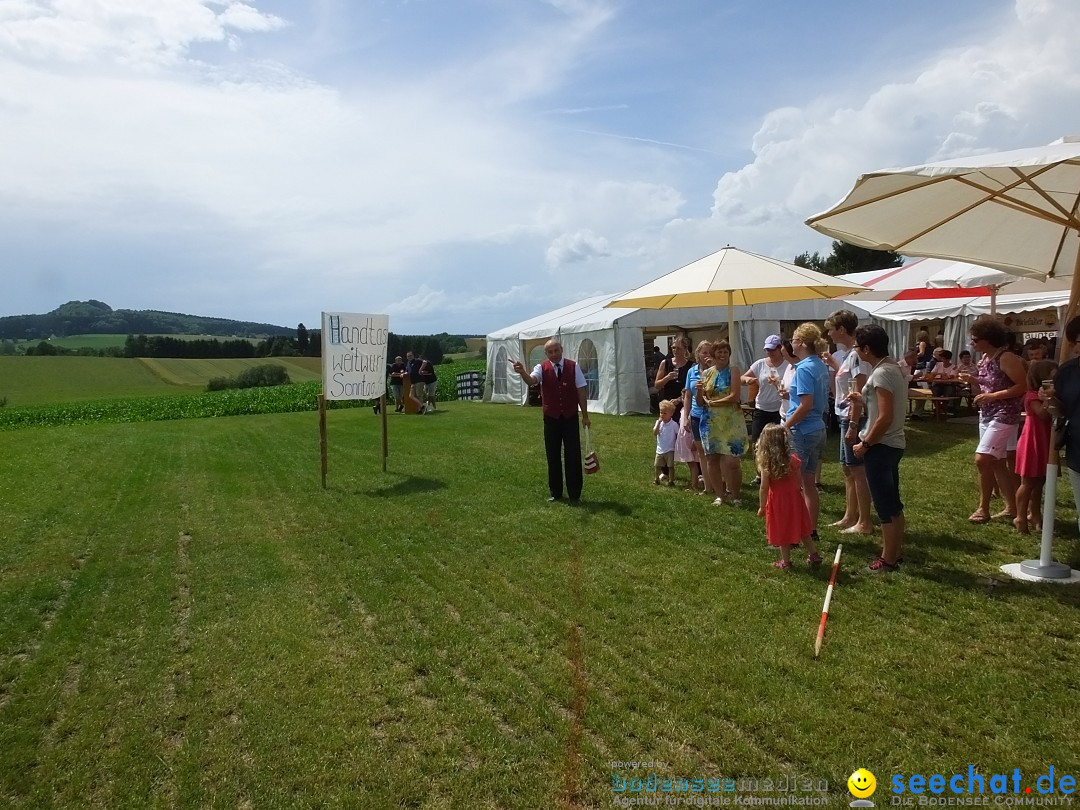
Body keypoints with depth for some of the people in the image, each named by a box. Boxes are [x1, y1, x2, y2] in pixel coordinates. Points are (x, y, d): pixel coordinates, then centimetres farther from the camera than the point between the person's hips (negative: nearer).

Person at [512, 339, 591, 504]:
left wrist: (585, 415, -1)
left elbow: (581, 391, -1)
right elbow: (531, 381, -26)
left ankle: (575, 495, 15)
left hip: (571, 418, 0)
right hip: (551, 419, 0)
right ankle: (555, 493, 23)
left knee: (573, 456, 4)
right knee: (553, 456, 9)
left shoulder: (573, 367, -4)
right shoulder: (541, 368, -5)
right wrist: (522, 372, -48)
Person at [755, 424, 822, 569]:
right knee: (801, 529, 19)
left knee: (782, 532, 9)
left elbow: (764, 488, -15)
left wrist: (762, 507, -6)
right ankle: (814, 555, 28)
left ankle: (786, 561, 18)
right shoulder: (793, 460, -8)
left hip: (777, 501, -4)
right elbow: (800, 482, 0)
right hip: (794, 498, 4)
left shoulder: (767, 465, -18)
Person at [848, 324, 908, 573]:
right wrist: (863, 399, 13)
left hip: (881, 446, -10)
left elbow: (886, 417, -24)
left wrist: (865, 444, -17)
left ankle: (888, 560, 8)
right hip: (892, 444, 10)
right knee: (893, 503, 17)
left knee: (885, 505, -1)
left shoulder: (881, 373, -20)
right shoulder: (892, 367, 11)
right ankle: (895, 553, 28)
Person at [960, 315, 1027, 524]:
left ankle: (983, 508, -3)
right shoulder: (984, 359, 9)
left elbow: (1023, 386, -20)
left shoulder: (1006, 358, -17)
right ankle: (1011, 507, 23)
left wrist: (992, 396, -23)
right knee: (997, 463, 13)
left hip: (1003, 417, -9)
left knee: (982, 459, -14)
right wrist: (972, 381, 1)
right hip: (986, 416, 9)